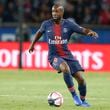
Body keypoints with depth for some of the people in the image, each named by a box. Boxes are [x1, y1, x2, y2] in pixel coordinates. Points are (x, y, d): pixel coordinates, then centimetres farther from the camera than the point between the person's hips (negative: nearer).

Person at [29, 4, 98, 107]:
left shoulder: (68, 24, -4)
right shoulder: (46, 24, -2)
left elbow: (83, 30, -10)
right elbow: (39, 32, 19)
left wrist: (91, 32, -32)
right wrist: (32, 44, 27)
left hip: (67, 55, 2)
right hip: (54, 56, -2)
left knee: (80, 78, -8)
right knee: (65, 68, -35)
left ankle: (83, 100, 21)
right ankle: (74, 95, -20)